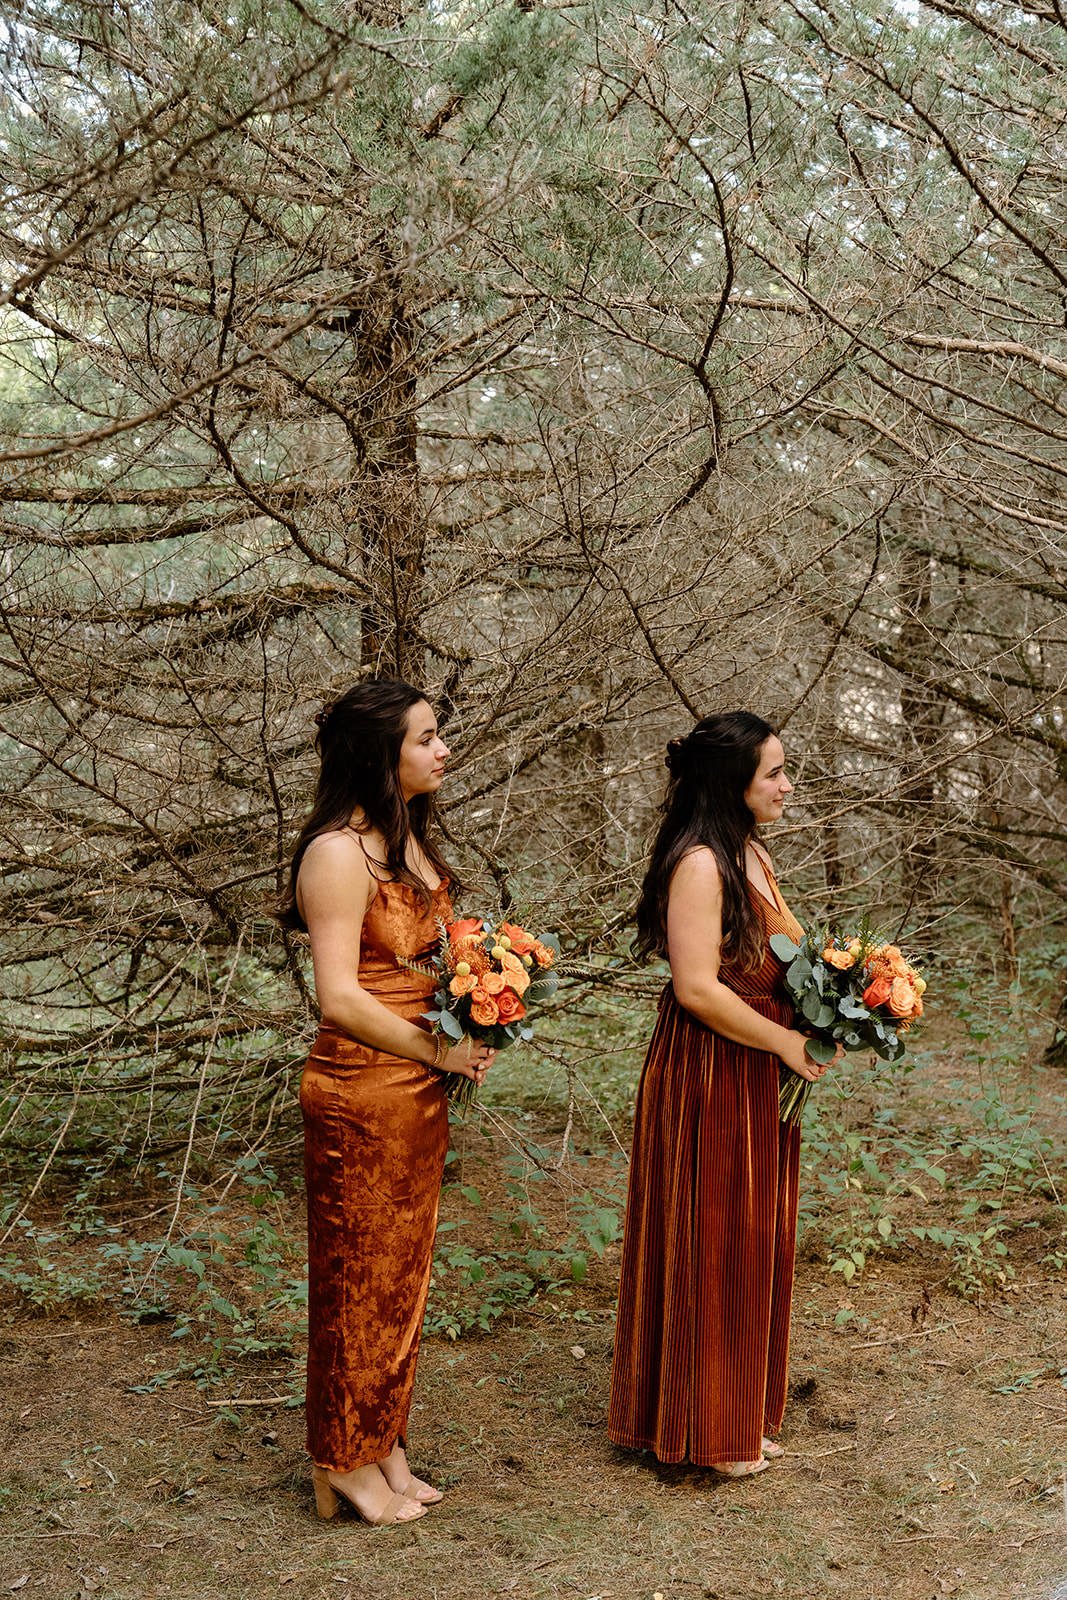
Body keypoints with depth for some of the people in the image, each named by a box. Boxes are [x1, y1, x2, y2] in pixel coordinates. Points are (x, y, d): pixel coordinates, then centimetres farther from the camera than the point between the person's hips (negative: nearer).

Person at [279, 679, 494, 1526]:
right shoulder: (340, 853, -18)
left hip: (419, 1093, 9)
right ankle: (346, 1466, 21)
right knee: (359, 1276, 5)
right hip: (360, 1093, -9)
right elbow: (340, 997, -23)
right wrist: (441, 1050, -15)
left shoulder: (411, 840, 9)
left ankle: (385, 1447, 31)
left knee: (403, 1271, 17)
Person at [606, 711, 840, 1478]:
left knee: (754, 1243, 17)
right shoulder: (699, 864, -19)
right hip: (709, 1077, -9)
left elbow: (792, 946, 18)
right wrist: (788, 1043, -16)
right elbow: (698, 988, -23)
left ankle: (742, 1411, 30)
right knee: (710, 1246, 2)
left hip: (759, 1077, 9)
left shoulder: (753, 854, 11)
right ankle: (704, 1427, 16)